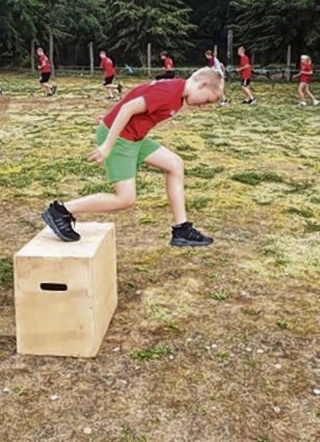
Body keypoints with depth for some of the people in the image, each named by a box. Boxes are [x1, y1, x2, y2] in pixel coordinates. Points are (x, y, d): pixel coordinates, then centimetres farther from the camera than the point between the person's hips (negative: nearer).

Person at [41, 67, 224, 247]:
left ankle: (181, 230, 12)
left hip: (133, 136, 10)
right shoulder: (168, 92, -21)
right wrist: (108, 146, -23)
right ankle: (60, 211, -3)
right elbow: (128, 108, -25)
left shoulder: (178, 91, 10)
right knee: (126, 199, -11)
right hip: (117, 135, -10)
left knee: (175, 164, 8)